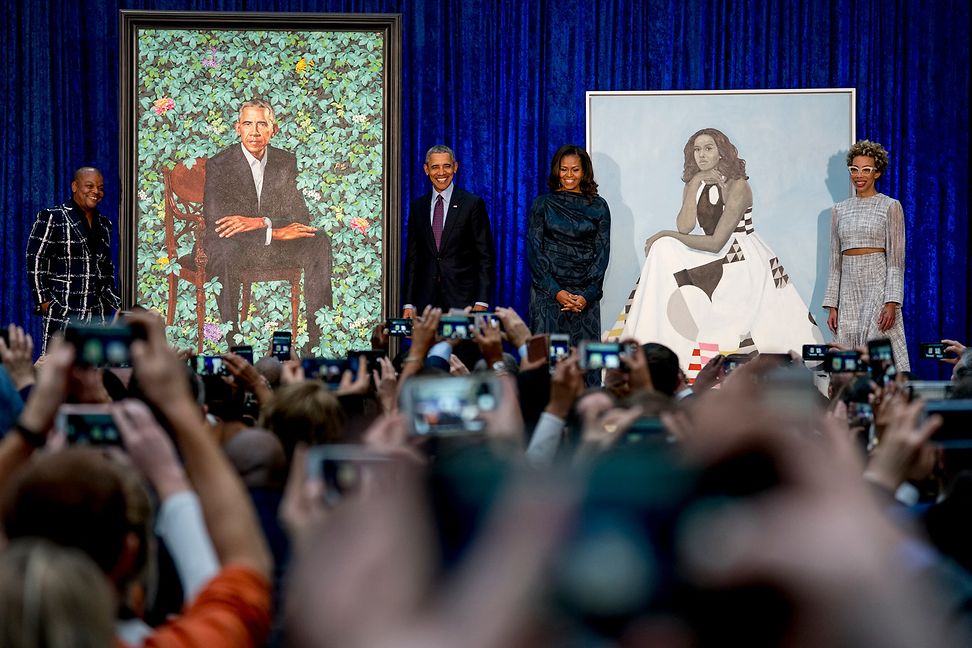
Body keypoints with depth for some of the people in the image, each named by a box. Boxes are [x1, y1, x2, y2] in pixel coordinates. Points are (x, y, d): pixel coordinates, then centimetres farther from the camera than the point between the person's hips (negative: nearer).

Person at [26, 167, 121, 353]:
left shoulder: (104, 224, 17)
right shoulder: (52, 218, -2)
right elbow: (35, 261, -5)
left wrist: (115, 302, 16)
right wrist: (43, 300, -10)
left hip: (98, 313, 6)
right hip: (62, 310, -6)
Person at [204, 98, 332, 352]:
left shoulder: (287, 162, 5)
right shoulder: (218, 165, -8)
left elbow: (301, 216, -3)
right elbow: (216, 223, -20)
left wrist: (260, 223, -23)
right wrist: (275, 232, -27)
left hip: (276, 245, 4)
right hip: (235, 248, -4)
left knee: (319, 241, -21)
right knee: (223, 250, -38)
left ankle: (318, 332, -22)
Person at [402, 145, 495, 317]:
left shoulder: (473, 204, 0)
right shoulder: (417, 206, 12)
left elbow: (486, 256, -1)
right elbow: (412, 257, 13)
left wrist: (482, 302, -9)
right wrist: (409, 304, 6)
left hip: (462, 299, -3)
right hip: (426, 301, 3)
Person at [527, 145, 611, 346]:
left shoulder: (598, 206, 8)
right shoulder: (543, 204, 7)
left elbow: (602, 252, 5)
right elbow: (534, 250, 2)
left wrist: (587, 295, -7)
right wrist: (556, 291, -9)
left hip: (585, 294, 1)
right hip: (547, 291, -1)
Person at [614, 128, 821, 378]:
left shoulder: (737, 186, -13)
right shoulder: (695, 185, 6)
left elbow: (716, 242, -19)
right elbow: (684, 227, -10)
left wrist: (665, 235, -14)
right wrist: (695, 185, -13)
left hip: (745, 261, -6)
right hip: (714, 263, 6)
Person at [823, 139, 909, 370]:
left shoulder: (890, 207, 1)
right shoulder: (840, 210, 14)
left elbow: (896, 260, -4)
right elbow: (836, 263, 15)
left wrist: (891, 302, -14)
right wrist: (832, 306, 8)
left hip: (878, 288, -4)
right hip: (849, 292, 5)